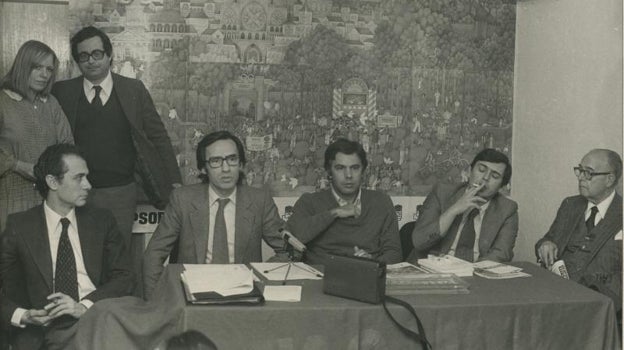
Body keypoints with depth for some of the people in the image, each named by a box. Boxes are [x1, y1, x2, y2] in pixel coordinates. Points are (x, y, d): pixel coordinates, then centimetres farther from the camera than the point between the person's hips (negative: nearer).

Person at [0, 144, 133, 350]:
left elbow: (124, 277, 6)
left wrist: (84, 306, -10)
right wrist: (22, 316, -12)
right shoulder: (19, 226, 8)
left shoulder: (102, 221, 13)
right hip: (44, 330, -1)